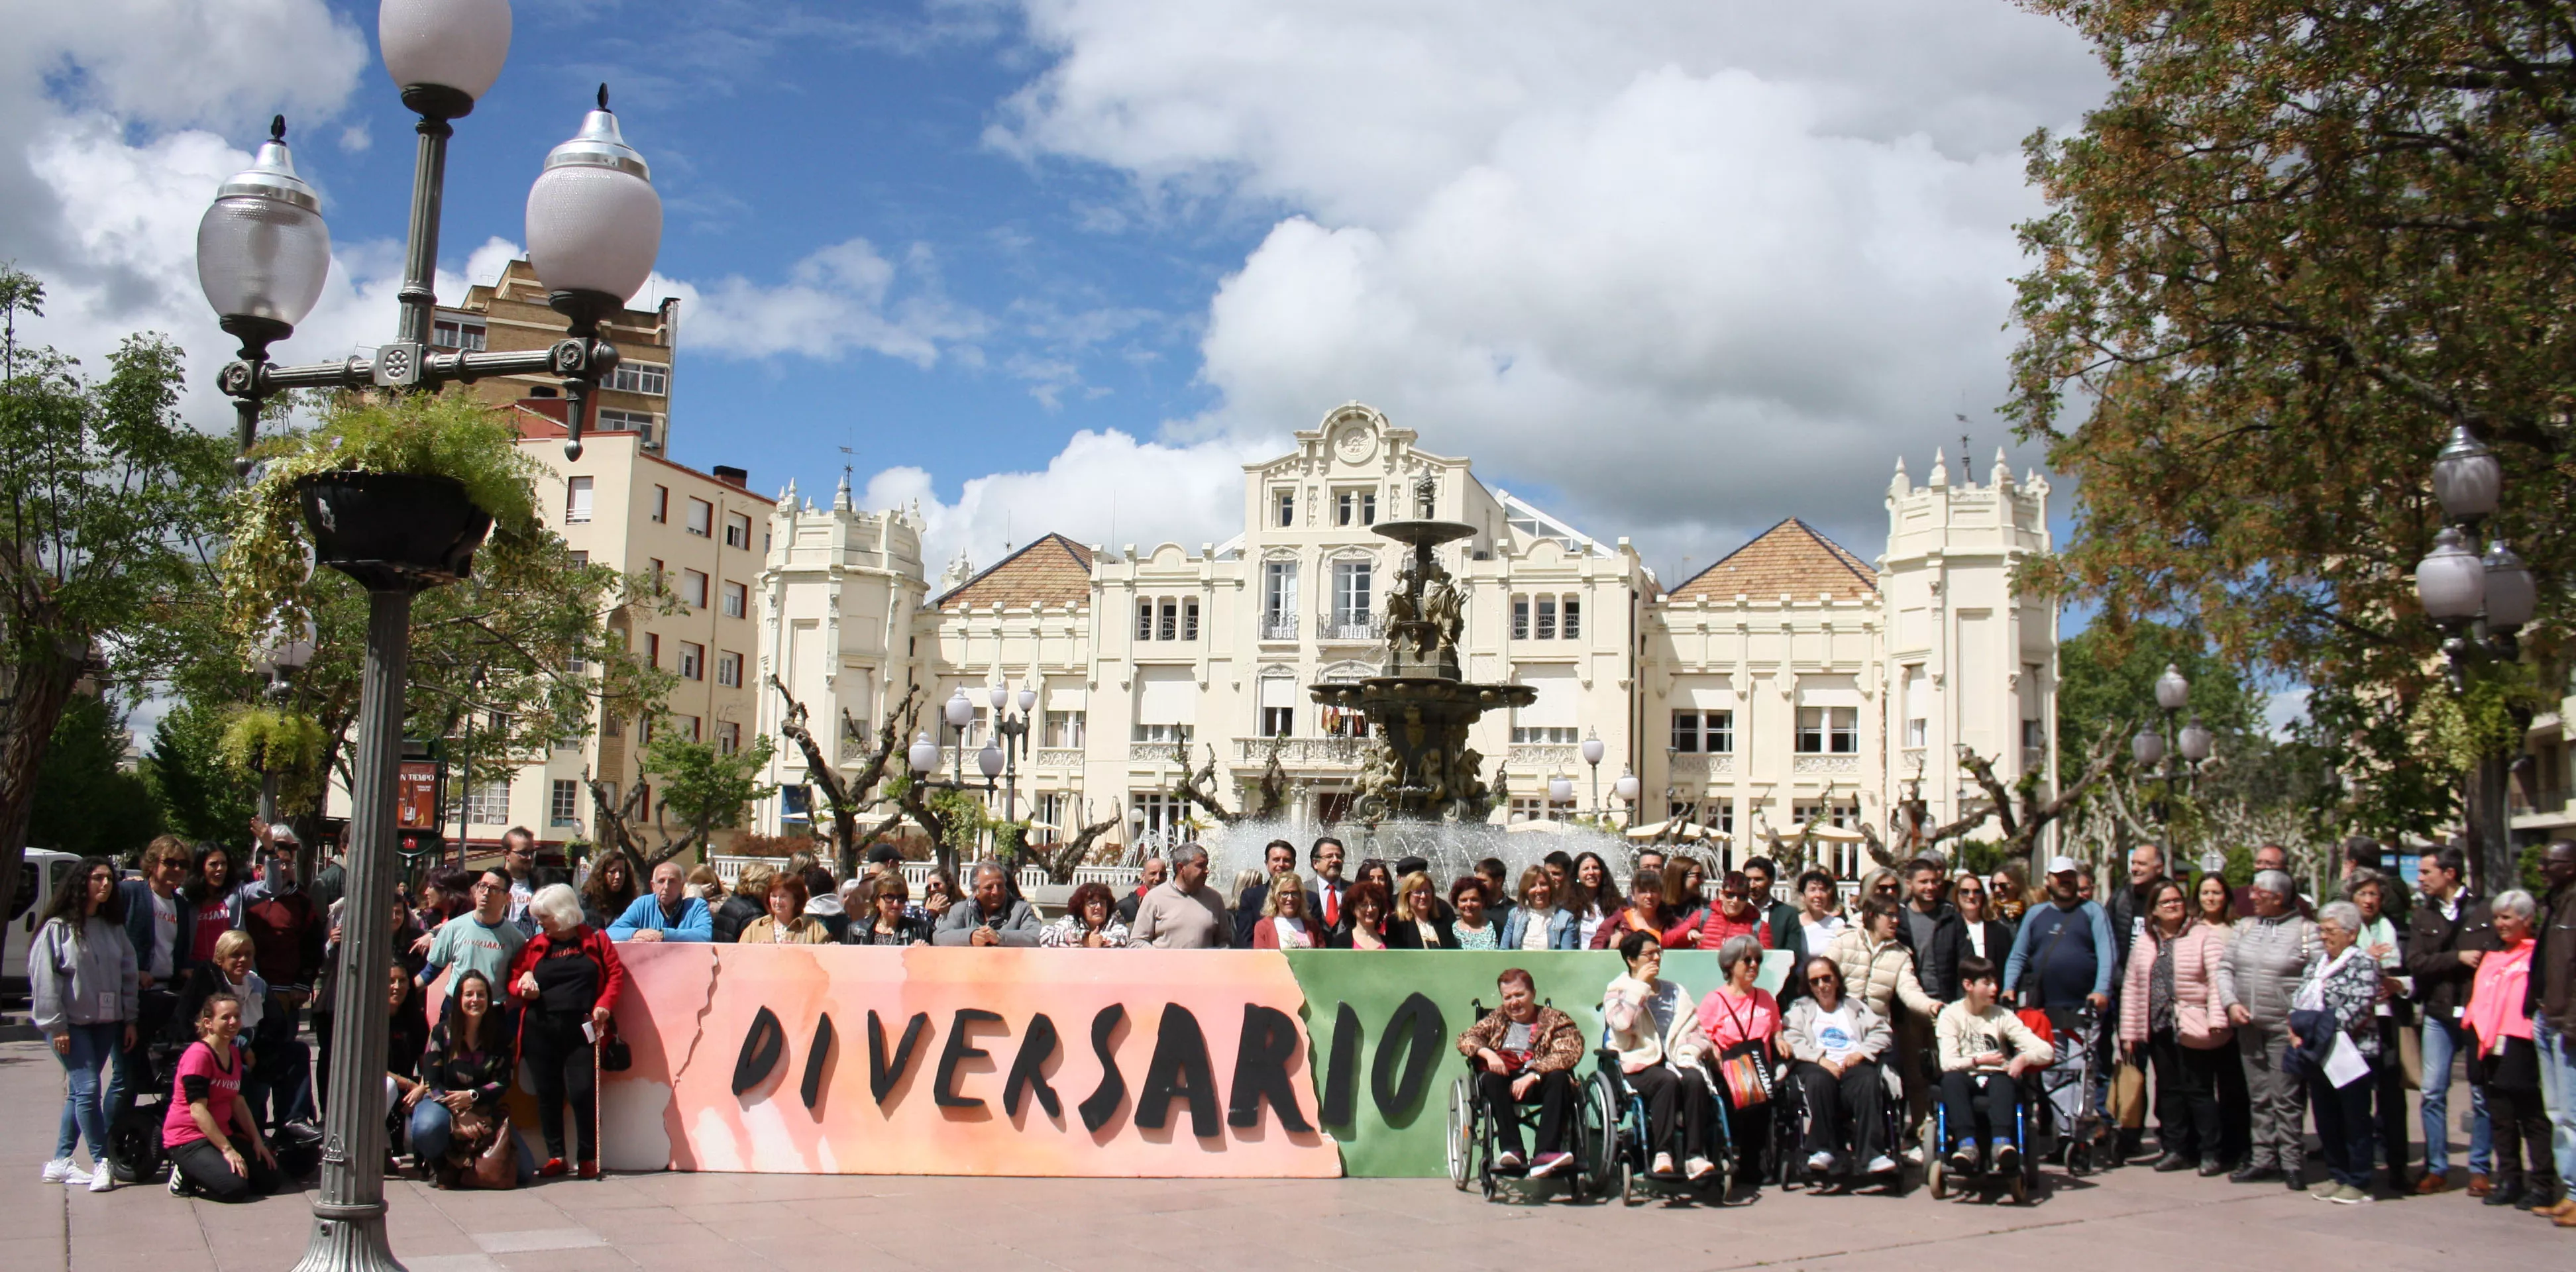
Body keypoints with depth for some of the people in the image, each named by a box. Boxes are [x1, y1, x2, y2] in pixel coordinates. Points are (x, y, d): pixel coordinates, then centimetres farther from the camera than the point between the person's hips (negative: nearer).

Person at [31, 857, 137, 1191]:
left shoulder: (113, 928, 13)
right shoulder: (57, 928, -5)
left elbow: (128, 973, 14)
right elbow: (44, 978, -8)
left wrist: (130, 1019, 9)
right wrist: (56, 1025, -12)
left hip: (105, 1023, 6)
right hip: (70, 1024, -6)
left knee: (79, 1091, 8)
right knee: (88, 1088, -12)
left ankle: (60, 1163, 16)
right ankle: (102, 1162, -6)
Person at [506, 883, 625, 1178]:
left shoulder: (595, 940, 6)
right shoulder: (534, 945, 12)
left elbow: (616, 975, 3)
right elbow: (513, 979, 16)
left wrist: (604, 1005, -11)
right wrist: (523, 986, -6)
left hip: (581, 1030, -3)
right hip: (540, 1031, 3)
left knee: (582, 1092, -8)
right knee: (548, 1094, 5)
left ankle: (588, 1157, 4)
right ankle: (555, 1156, 15)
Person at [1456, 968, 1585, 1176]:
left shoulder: (1555, 1019, 11)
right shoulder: (1497, 1019, 22)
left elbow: (1570, 1053, -7)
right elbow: (1465, 1038, 10)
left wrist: (1533, 1075, -21)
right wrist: (1487, 1053, -13)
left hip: (1540, 1083, -2)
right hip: (1508, 1082, 2)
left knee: (1559, 1077, -32)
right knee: (1491, 1079, -30)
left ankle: (1546, 1153, -41)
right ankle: (1512, 1149, -37)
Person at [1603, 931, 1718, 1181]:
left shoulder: (1676, 992, 24)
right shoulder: (1617, 990, 10)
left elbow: (1693, 1030, 16)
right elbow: (1622, 1023, -12)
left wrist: (1687, 1055, -4)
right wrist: (1640, 985, -6)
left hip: (1673, 1061, 4)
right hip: (1638, 1063, -3)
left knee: (1694, 1079, -30)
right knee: (1667, 1080, -35)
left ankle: (1695, 1156, -33)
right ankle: (1662, 1154, -36)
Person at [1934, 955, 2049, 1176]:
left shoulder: (2002, 1016, 10)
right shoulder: (1950, 1015, 5)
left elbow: (2045, 1051, 0)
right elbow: (1948, 1063, -9)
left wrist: (2024, 1058, -22)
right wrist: (1978, 1061, -26)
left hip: (1996, 1079, 1)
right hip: (1966, 1083, -1)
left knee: (2002, 1080, -35)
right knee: (1951, 1078, -36)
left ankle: (2001, 1142, -53)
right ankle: (1967, 1143, -49)